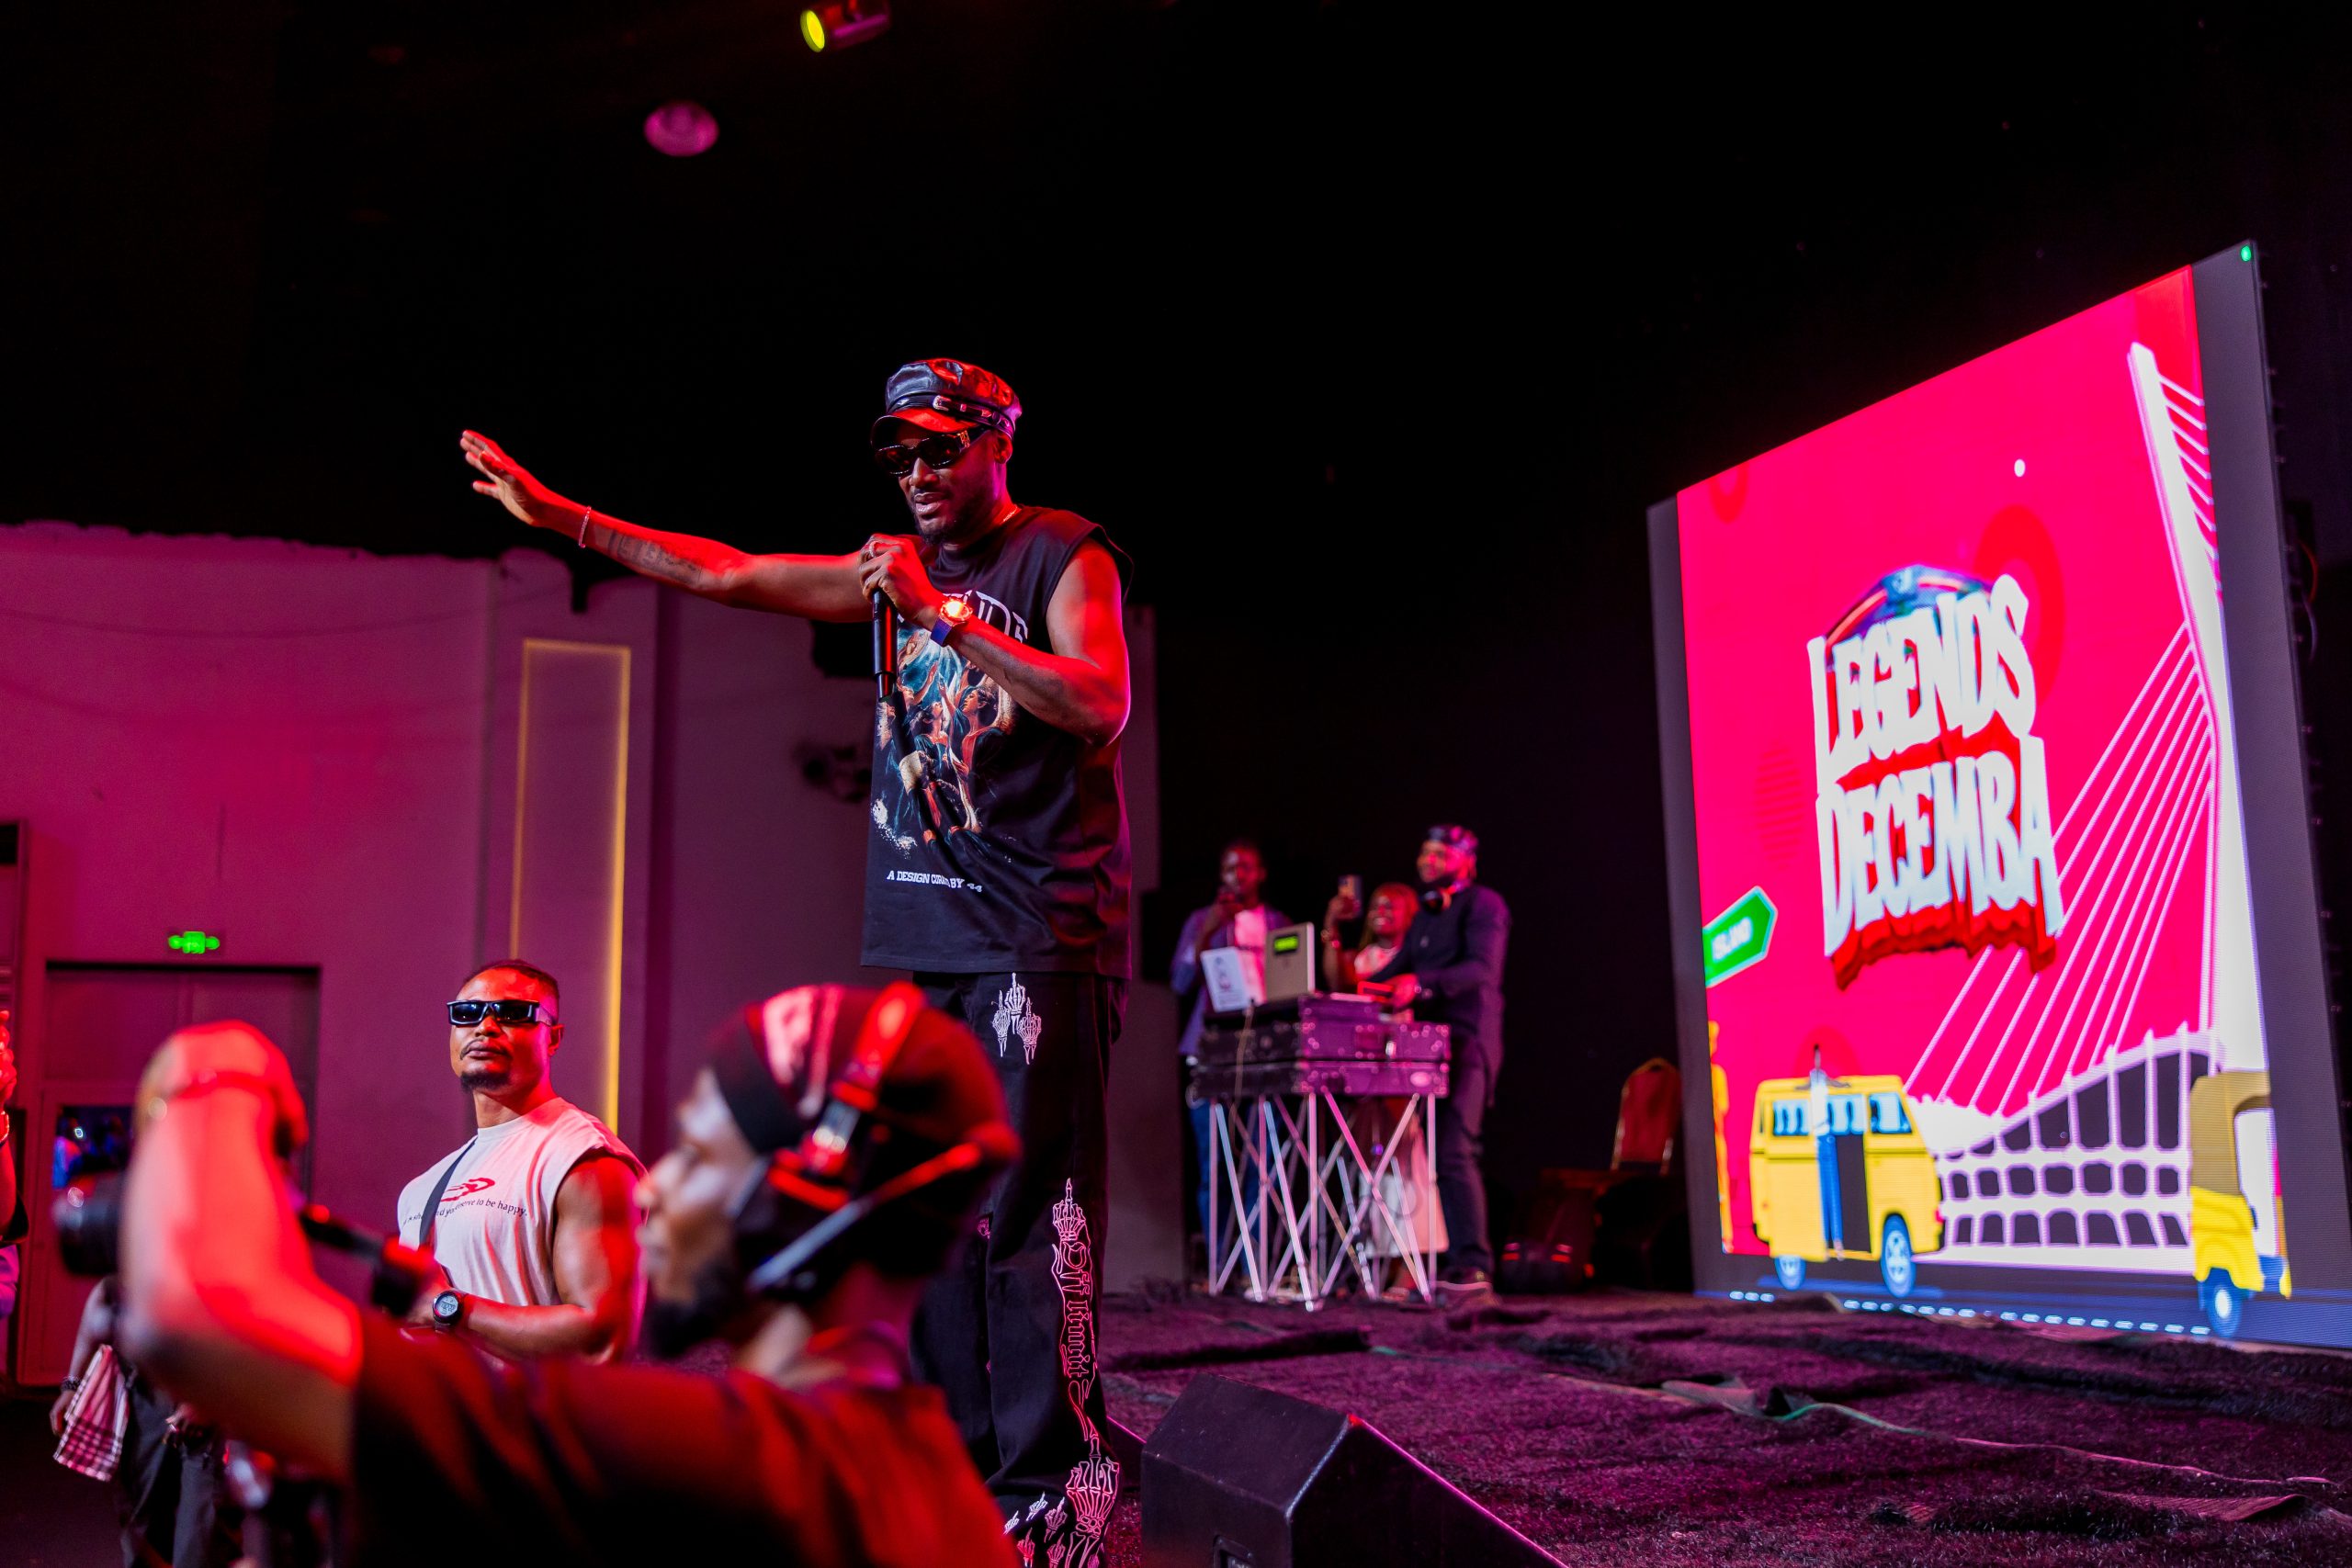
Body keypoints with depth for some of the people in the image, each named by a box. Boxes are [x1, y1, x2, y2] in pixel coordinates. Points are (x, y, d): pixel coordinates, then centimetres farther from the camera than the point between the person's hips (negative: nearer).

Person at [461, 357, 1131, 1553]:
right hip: (918, 932, 7)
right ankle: (956, 1464, 12)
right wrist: (555, 513, 18)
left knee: (1029, 1208, -9)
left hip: (1037, 936, -6)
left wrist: (944, 612, -17)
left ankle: (1043, 1484, -4)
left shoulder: (1066, 556, 1)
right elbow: (722, 572, 19)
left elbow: (1101, 706, -15)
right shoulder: (900, 567, 19)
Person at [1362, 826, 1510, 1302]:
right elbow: (1400, 968, 22)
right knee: (1447, 1152, 7)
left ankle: (1473, 1267, -15)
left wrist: (1421, 984, -30)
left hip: (1466, 1040, -9)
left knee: (1452, 1151, -16)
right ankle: (1463, 1260, 10)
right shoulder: (1426, 915, 24)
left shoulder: (1483, 904, -3)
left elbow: (1483, 968, -17)